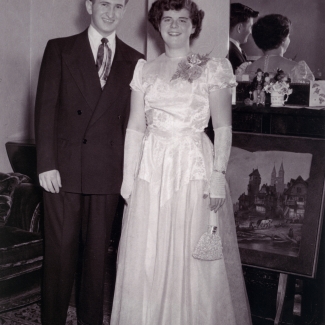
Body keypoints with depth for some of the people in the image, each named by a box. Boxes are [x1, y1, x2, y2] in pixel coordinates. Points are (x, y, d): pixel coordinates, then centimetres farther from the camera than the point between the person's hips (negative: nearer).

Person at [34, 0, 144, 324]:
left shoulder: (134, 61, 8)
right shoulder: (59, 49, 3)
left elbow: (131, 120, 6)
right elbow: (45, 108, -2)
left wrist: (129, 169, 0)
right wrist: (46, 163, -9)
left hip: (107, 172, 2)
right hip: (63, 168, -1)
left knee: (98, 250, 10)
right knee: (60, 249, 4)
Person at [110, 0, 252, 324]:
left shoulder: (213, 69, 3)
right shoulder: (144, 70, 11)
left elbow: (223, 127, -2)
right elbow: (135, 127, 8)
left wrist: (218, 174, -11)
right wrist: (128, 175, 1)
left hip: (195, 167, -2)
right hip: (151, 169, 3)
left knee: (196, 258, 2)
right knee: (146, 259, 7)